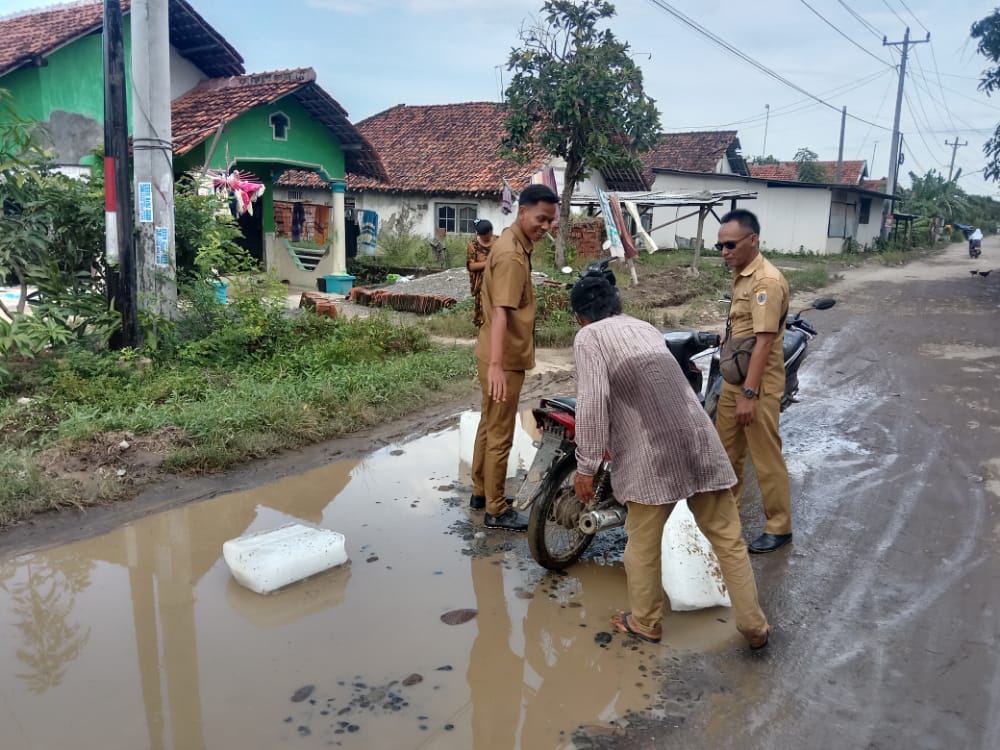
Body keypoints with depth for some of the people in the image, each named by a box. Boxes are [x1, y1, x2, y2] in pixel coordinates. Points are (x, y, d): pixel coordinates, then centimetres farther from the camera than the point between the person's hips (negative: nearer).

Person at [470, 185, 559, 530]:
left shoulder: (512, 243, 11)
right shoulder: (512, 255, -22)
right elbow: (500, 312, -32)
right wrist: (496, 365, -39)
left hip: (501, 355, 10)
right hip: (504, 359, -10)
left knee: (489, 426, 19)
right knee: (501, 435, 0)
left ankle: (480, 492, 33)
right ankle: (496, 511, 12)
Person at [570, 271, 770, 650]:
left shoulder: (588, 337, 1)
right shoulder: (644, 327, 21)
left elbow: (593, 400, -13)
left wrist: (586, 466, -8)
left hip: (651, 454, -6)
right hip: (699, 438, 6)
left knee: (643, 543, 14)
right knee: (728, 539, 13)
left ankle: (646, 622, 30)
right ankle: (754, 627, 24)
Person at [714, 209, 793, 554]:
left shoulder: (767, 281, -20)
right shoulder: (741, 275, 10)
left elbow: (764, 342, -24)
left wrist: (748, 394, -25)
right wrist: (736, 387, 20)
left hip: (757, 385, -9)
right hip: (734, 380, 9)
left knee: (766, 458, 2)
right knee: (726, 448, 20)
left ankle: (779, 527, 16)